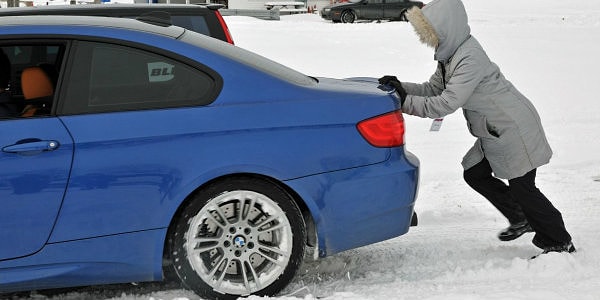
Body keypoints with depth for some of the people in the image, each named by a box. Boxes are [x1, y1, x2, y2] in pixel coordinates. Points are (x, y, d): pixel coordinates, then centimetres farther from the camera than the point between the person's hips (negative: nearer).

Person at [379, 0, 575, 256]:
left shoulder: (470, 59, -28)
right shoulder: (450, 55, 3)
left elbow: (446, 104, -31)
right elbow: (433, 88, 7)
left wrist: (405, 102, -27)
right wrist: (400, 88, -8)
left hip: (516, 129, -10)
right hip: (495, 132, 10)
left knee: (522, 187, -2)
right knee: (475, 174, 12)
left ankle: (559, 242, 15)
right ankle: (522, 220, 26)